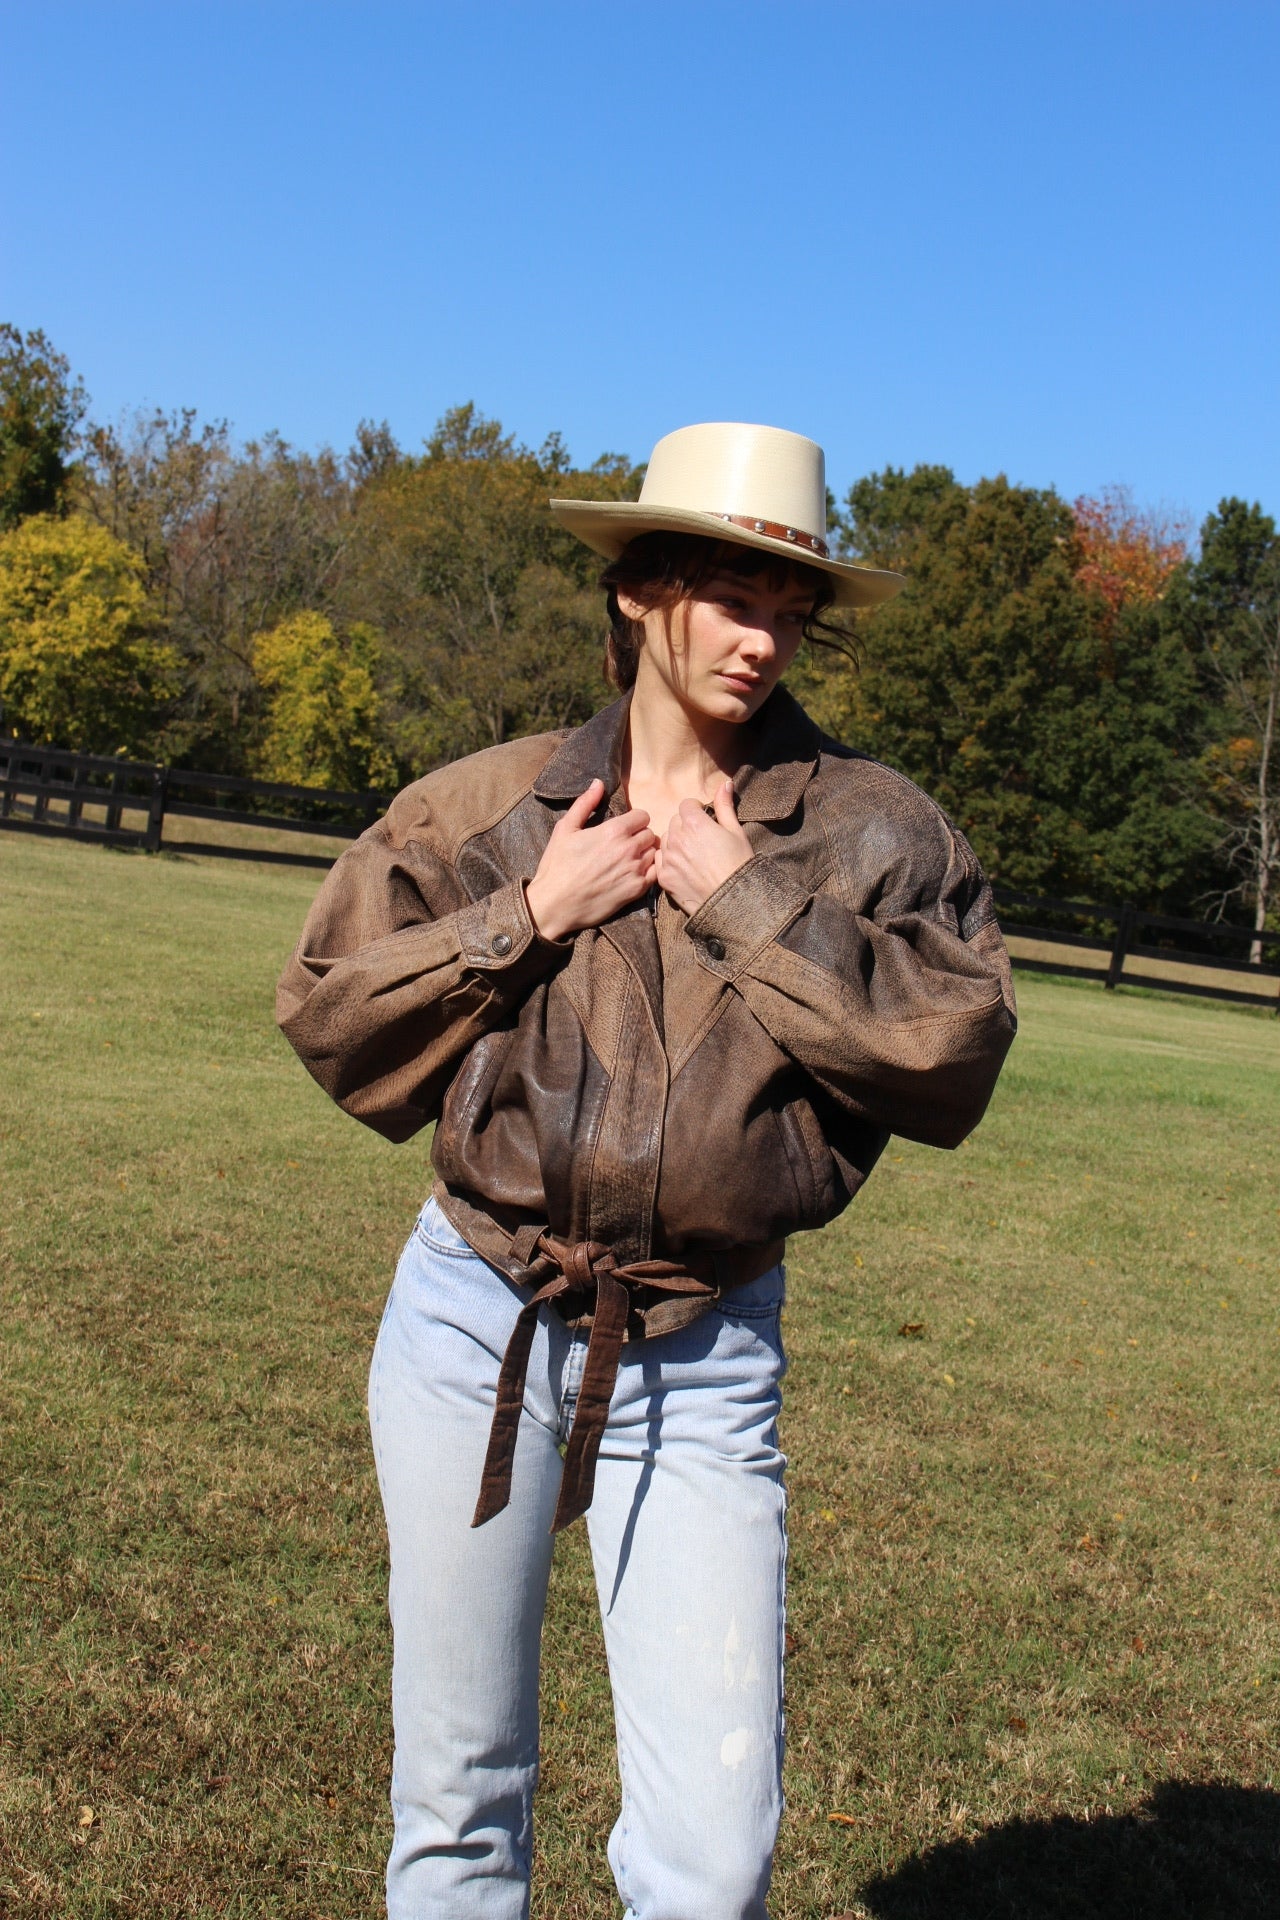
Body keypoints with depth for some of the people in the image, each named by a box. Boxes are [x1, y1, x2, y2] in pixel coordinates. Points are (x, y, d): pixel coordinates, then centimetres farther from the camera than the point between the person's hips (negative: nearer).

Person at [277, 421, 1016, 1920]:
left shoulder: (872, 832, -1)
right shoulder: (492, 806, 2)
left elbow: (955, 1059, -13)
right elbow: (327, 1011, 1)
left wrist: (753, 908, -15)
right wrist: (528, 918, -10)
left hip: (703, 1371, -1)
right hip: (474, 1329, 2)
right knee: (459, 1795, 15)